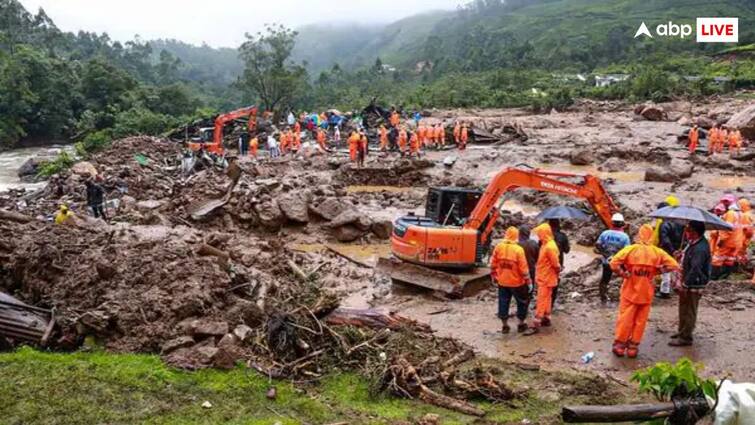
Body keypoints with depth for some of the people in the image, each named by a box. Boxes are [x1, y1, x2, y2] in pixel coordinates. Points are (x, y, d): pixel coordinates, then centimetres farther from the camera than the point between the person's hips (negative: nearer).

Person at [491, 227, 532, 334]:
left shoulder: (498, 247, -5)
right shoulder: (518, 249, -17)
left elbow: (493, 264, 2)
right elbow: (523, 268, -15)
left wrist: (494, 276, 15)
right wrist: (528, 281, -6)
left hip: (502, 282, 3)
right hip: (517, 282, -3)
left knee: (503, 303, 12)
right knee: (523, 302, 15)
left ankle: (504, 326, 18)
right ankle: (521, 324, 21)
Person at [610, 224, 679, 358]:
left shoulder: (630, 249, -11)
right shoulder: (657, 252, -5)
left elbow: (614, 264, -20)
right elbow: (674, 265, -6)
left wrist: (624, 274, -7)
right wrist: (657, 270, -1)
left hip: (630, 291, -1)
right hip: (646, 293, 1)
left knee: (625, 318, 9)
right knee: (640, 321, 12)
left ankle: (619, 345, 15)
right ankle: (633, 347, 17)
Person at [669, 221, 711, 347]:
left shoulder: (700, 248, -27)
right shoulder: (694, 243, 5)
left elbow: (695, 269, -31)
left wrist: (685, 285, -28)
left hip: (694, 286, -10)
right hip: (688, 282, 10)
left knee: (689, 312, 2)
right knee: (683, 309, 22)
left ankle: (685, 338, 12)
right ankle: (682, 332, 36)